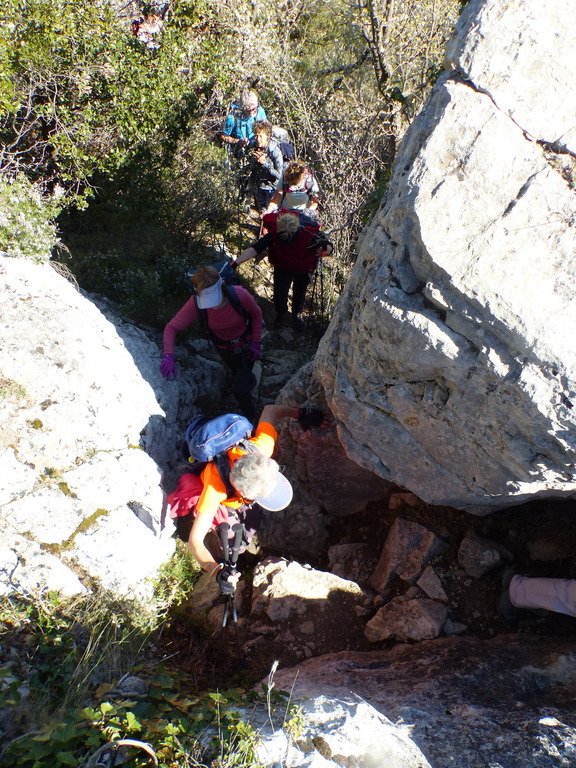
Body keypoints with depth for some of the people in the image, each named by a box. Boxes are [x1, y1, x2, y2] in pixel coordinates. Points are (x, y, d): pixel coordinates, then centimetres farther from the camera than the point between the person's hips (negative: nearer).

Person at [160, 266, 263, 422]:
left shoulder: (240, 295, -37)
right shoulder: (196, 304, -33)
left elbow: (256, 314, -17)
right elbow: (172, 327, -30)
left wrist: (256, 343, -14)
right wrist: (168, 355, -46)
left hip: (245, 343, -2)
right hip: (224, 347, 3)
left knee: (240, 390, -6)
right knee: (237, 372, 31)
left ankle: (251, 419, 25)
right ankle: (250, 380, 69)